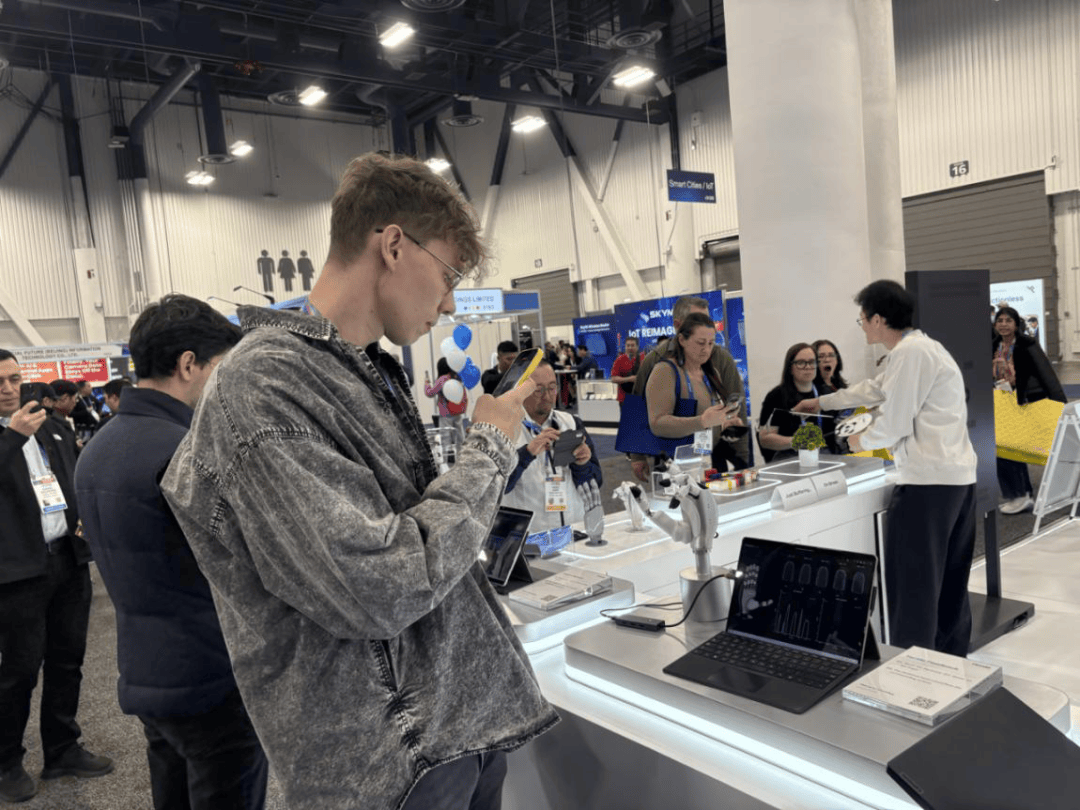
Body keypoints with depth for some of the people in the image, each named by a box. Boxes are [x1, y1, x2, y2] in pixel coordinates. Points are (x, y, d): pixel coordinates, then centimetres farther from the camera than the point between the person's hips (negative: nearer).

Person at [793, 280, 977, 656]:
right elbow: (874, 389, 32)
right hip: (957, 476, 10)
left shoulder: (910, 351, -13)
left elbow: (895, 423, -15)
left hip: (927, 479, -10)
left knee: (912, 584, -3)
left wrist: (861, 441, 5)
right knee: (950, 582, 18)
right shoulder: (917, 348, 18)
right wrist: (822, 403, 40)